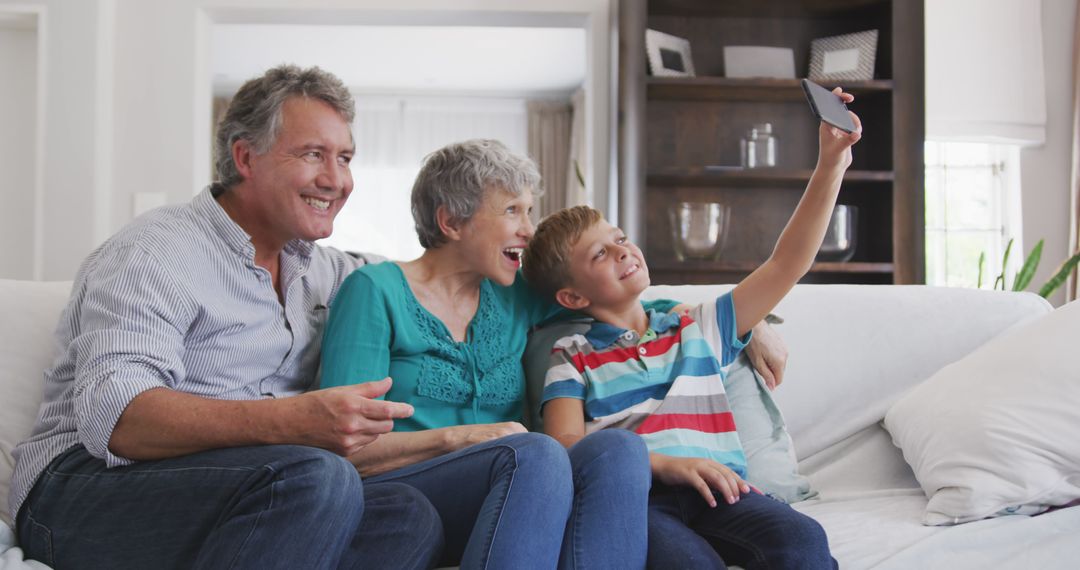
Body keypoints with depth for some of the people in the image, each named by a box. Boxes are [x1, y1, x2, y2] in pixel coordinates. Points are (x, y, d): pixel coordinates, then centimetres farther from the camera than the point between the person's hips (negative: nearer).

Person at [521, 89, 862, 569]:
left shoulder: (698, 328, 27)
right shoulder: (572, 358, 17)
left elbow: (786, 264, 24)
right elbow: (564, 444, -1)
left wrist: (831, 165, 16)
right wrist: (662, 463, -17)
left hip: (715, 491, 4)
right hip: (633, 494, -4)